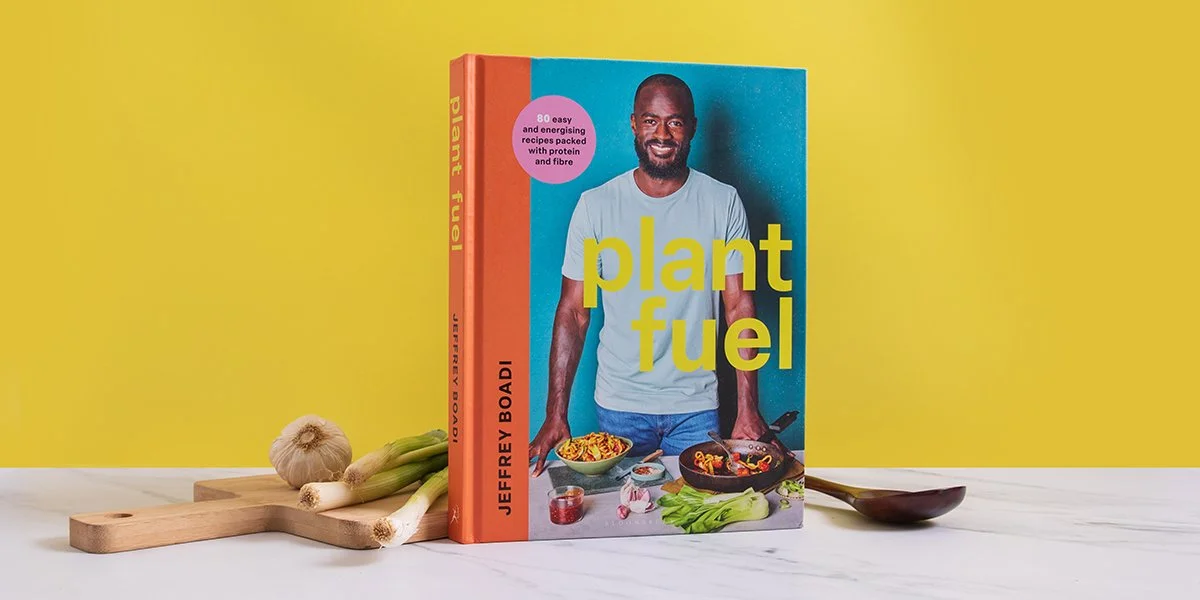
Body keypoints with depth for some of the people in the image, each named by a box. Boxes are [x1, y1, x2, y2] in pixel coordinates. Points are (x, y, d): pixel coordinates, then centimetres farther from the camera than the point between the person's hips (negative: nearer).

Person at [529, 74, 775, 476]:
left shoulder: (723, 203, -3)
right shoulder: (596, 205, -5)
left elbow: (740, 307, -3)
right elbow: (573, 312, -3)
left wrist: (748, 410, -9)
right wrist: (555, 415, -8)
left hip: (696, 407, 0)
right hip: (618, 405, 0)